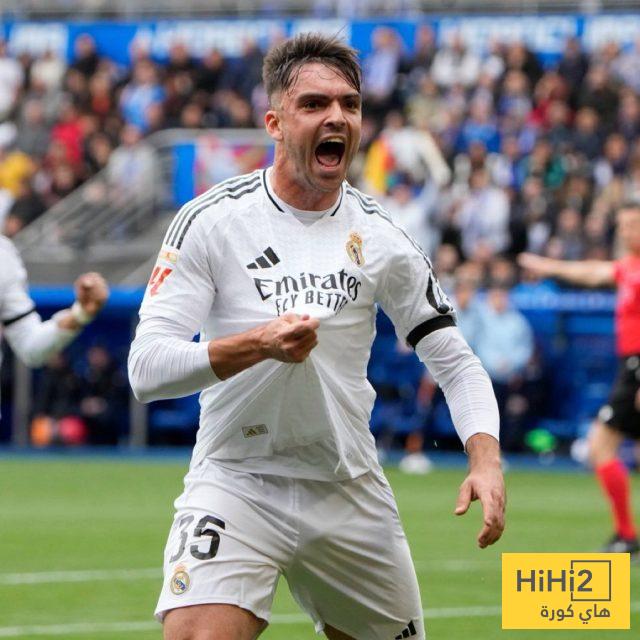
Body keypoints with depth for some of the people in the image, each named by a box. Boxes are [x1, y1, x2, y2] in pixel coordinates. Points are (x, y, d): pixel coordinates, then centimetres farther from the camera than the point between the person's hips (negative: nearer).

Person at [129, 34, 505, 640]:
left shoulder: (380, 235, 2)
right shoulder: (211, 220, -7)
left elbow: (455, 362, 7)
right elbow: (147, 367, -13)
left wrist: (485, 460, -11)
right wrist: (259, 344, -28)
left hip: (352, 493, 4)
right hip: (235, 482, -4)